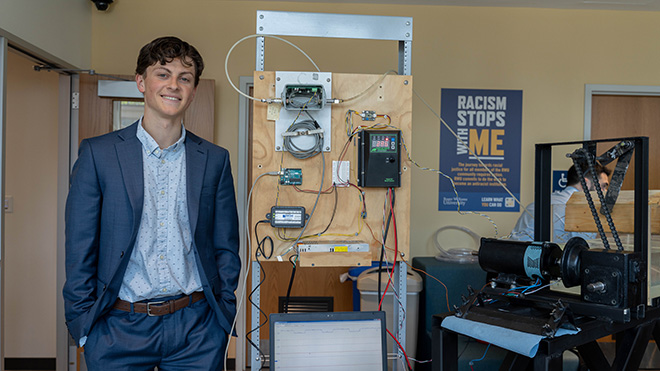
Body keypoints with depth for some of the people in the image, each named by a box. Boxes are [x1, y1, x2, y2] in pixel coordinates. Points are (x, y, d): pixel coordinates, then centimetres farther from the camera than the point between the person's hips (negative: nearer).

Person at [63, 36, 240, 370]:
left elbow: (226, 248, 6)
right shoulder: (98, 153, -1)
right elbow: (80, 251, 0)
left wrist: (224, 318, 1)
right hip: (119, 328, -1)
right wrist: (82, 325, -3)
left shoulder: (215, 160, 3)